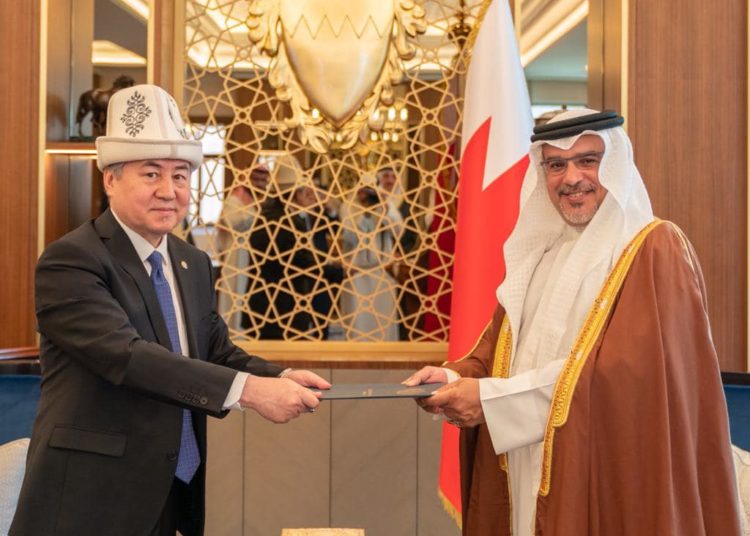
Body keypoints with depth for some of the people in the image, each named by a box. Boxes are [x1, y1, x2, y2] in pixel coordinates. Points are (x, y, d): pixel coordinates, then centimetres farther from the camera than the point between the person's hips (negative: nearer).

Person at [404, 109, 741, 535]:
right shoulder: (540, 255, 12)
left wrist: (493, 399, -21)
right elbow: (500, 352, 10)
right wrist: (457, 377, -12)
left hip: (611, 489, -6)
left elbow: (628, 372, -22)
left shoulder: (655, 251, -11)